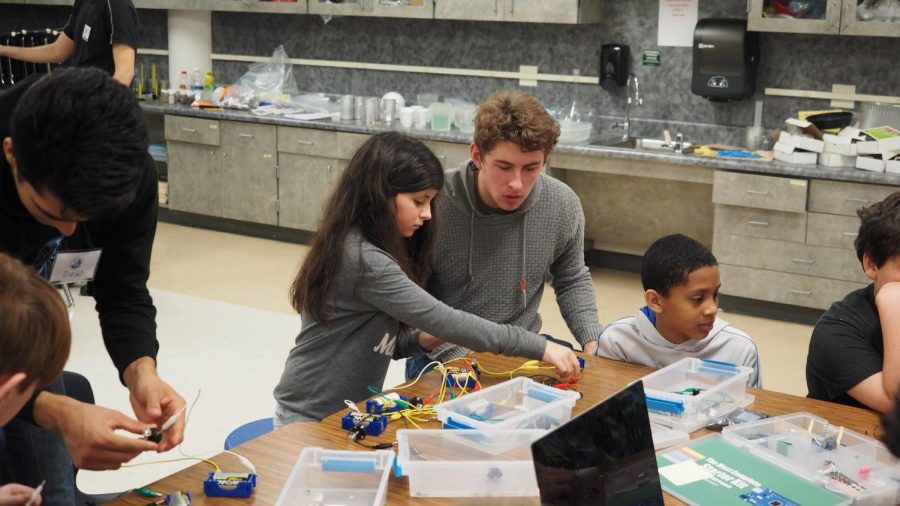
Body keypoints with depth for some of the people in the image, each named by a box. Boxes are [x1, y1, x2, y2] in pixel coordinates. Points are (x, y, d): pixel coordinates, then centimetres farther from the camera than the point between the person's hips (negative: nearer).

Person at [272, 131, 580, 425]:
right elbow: (443, 321, -24)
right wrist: (541, 348, -21)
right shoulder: (363, 260, -22)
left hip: (347, 411, 8)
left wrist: (420, 342, -4)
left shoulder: (358, 245, 8)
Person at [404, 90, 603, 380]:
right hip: (443, 358, -4)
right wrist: (460, 359, -21)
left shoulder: (563, 206, -5)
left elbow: (572, 281, 14)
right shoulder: (433, 203, -18)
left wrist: (593, 340, -2)